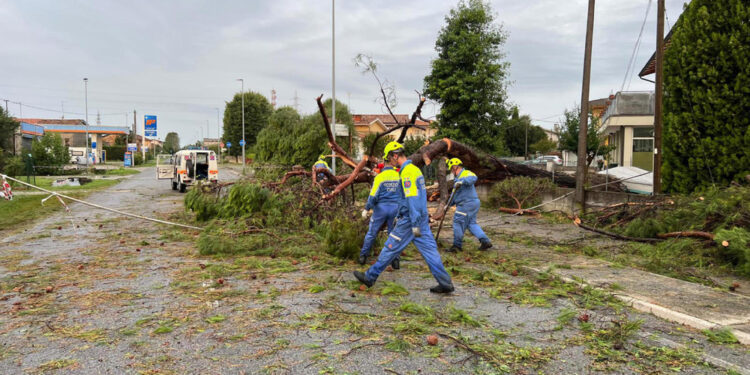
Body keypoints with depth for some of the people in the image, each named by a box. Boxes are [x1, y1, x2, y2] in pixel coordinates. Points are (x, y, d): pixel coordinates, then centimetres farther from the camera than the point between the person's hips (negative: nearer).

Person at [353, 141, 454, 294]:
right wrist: (400, 216, 28)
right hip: (422, 217, 9)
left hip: (410, 219, -9)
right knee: (429, 249, 7)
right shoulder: (415, 169, 15)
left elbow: (412, 199, -22)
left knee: (391, 248, 2)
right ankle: (445, 283, 6)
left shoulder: (407, 172, -16)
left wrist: (415, 224, -23)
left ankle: (370, 277, 14)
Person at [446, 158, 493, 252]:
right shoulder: (458, 178, 22)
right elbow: (456, 194, 27)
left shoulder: (466, 173, -10)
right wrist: (449, 204, 24)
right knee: (472, 224, 12)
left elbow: (473, 178, -34)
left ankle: (457, 245, 5)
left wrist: (462, 181, -44)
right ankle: (485, 241, 11)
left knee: (458, 223, -3)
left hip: (467, 204, -10)